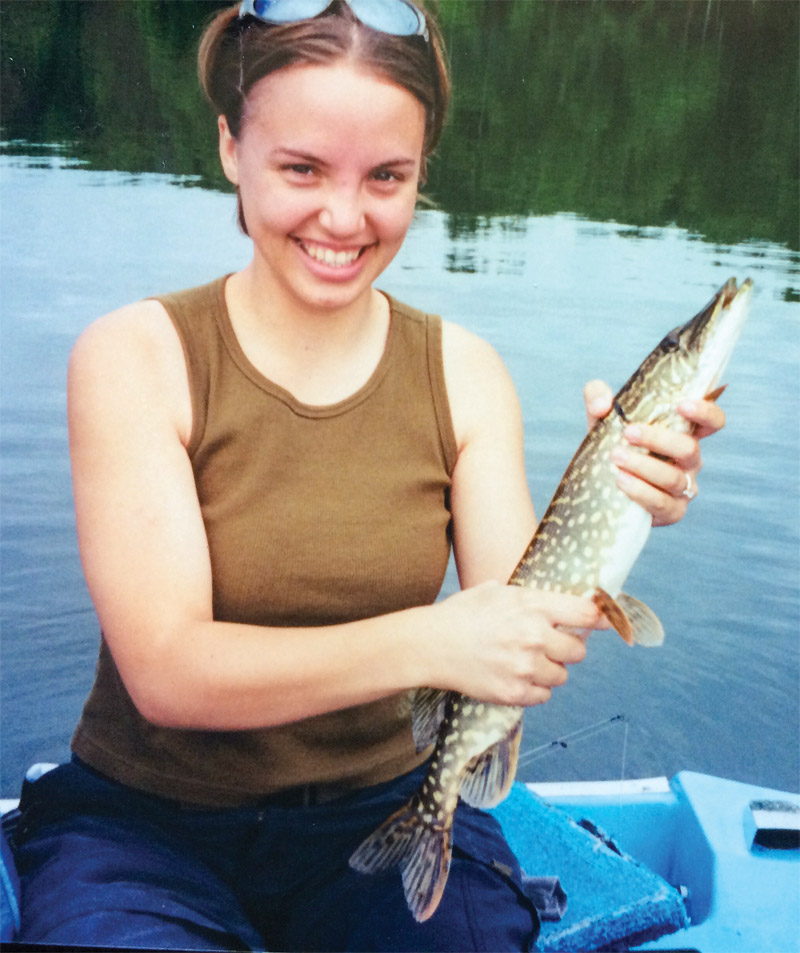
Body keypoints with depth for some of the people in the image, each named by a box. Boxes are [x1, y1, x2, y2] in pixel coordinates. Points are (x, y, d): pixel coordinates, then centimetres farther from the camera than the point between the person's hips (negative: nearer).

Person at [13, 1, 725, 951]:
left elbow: (516, 642, -7)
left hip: (388, 809, 2)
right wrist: (422, 643, -34)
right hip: (147, 825, -1)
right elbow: (166, 672, -20)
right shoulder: (135, 356, -11)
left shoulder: (464, 372, -2)